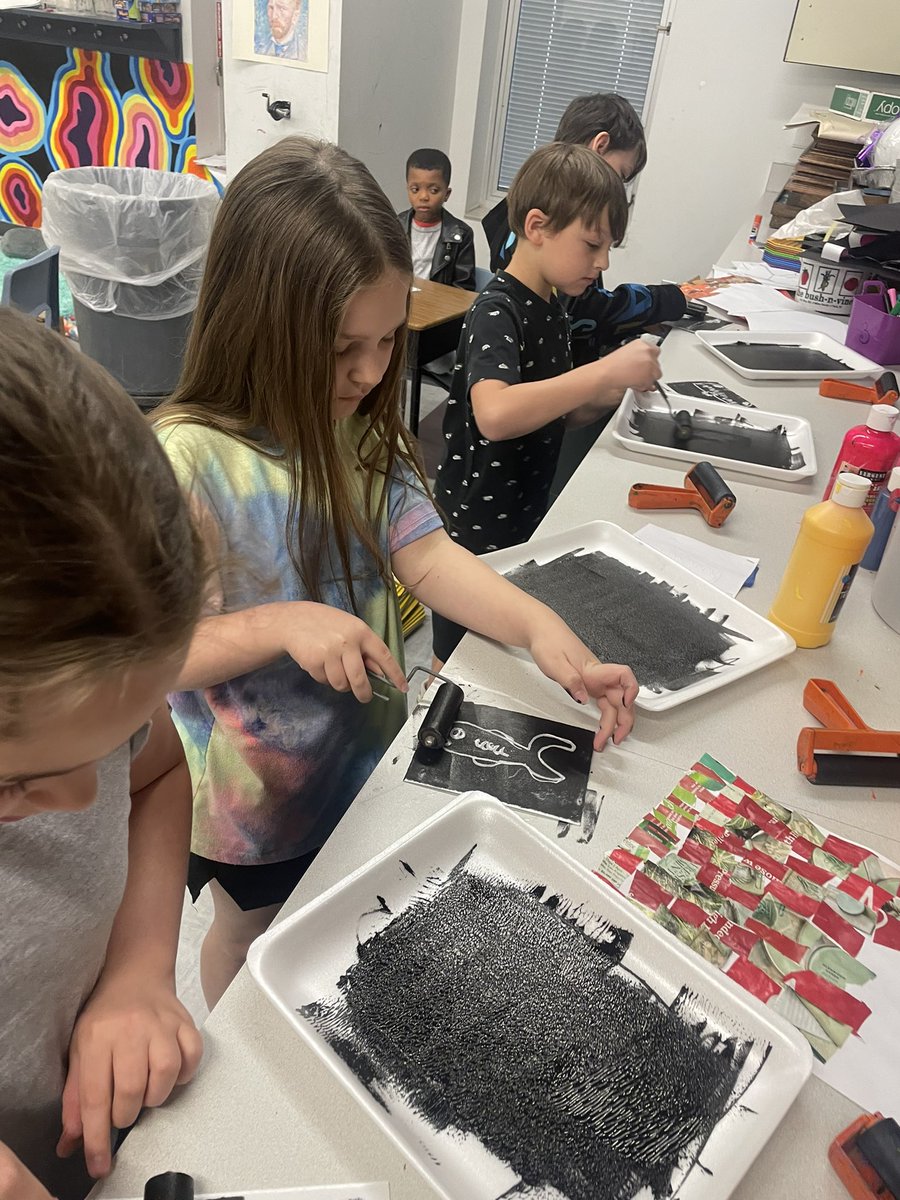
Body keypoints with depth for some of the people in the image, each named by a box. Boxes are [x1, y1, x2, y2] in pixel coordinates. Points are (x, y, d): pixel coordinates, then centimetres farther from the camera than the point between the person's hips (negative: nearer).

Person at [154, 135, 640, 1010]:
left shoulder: (358, 429, -9)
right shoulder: (186, 460, -29)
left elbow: (424, 553, -16)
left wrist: (538, 626, -31)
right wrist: (279, 624, -38)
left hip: (366, 750, 5)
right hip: (255, 802, -5)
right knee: (254, 925, 26)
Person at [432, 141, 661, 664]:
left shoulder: (552, 307, 7)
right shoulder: (496, 311, -20)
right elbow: (495, 415, -40)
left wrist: (607, 395, -4)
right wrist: (605, 370, -34)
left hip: (526, 517, 9)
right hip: (477, 529, -9)